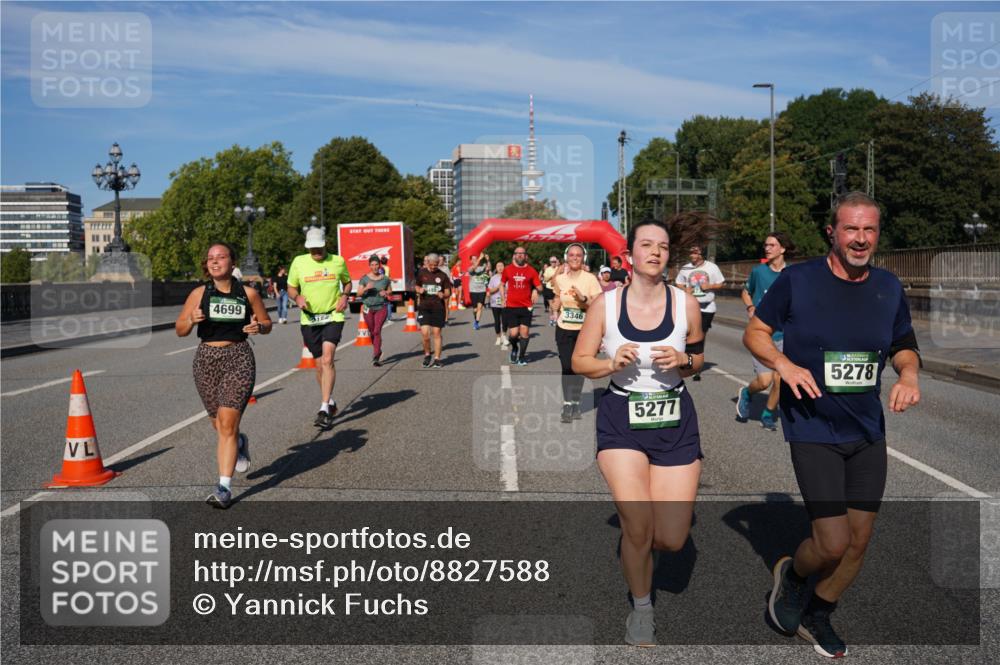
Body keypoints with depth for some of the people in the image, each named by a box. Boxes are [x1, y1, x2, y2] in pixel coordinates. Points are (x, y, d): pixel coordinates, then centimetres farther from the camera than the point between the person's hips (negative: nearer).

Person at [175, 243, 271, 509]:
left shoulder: (248, 294, 0)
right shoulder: (199, 294, 2)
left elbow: (267, 323, 12)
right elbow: (179, 330, 6)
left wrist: (258, 327, -11)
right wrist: (191, 320, -16)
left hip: (239, 359, -3)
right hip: (206, 359, 3)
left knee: (227, 423, -12)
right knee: (219, 425, 14)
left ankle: (224, 487, -7)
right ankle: (240, 443, 49)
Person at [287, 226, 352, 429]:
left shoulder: (338, 261, 1)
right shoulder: (299, 262, 1)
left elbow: (347, 281, 18)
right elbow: (291, 288, 11)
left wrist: (344, 296, -2)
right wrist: (298, 297, -11)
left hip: (332, 317, -2)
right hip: (309, 319, 2)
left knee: (328, 360, -19)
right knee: (320, 365, 11)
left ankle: (324, 410, -21)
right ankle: (330, 401, 33)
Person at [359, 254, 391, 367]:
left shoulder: (385, 278, 2)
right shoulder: (364, 278, -1)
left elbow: (389, 290, 15)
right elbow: (359, 293, -3)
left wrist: (385, 293, -8)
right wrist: (366, 288, -22)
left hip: (381, 308, -1)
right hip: (368, 308, 1)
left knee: (377, 331, -13)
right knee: (372, 332, 10)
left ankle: (376, 357, -13)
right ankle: (377, 351, 35)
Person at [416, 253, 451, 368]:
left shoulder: (442, 275, 1)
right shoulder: (422, 273, 5)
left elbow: (448, 292, 4)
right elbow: (417, 287, 17)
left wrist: (443, 295, -18)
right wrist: (419, 290, -6)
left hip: (438, 308, 0)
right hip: (424, 307, 1)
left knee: (436, 333, 3)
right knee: (425, 333, -9)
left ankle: (437, 358, 12)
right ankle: (427, 355, 14)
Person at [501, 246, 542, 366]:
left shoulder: (531, 271, 2)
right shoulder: (508, 270, 3)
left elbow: (539, 287, 5)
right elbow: (502, 284, 17)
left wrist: (536, 290, -17)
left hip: (526, 307, 0)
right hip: (511, 306, 0)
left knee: (524, 332, -1)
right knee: (513, 334, -6)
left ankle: (522, 356, 16)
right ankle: (514, 348, 28)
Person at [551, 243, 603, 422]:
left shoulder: (590, 279, -5)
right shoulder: (560, 279, 4)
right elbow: (555, 307, 8)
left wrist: (583, 298, -22)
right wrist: (556, 291, -7)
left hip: (584, 330, -1)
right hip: (564, 330, 1)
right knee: (567, 367, -7)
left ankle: (576, 403, 16)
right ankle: (567, 404, -2)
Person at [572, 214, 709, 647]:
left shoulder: (685, 304, -4)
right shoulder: (605, 304, -7)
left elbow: (698, 359, 11)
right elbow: (579, 362, 2)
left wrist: (682, 360, -12)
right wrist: (612, 363, -18)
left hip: (675, 420, 2)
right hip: (621, 420, -1)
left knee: (671, 540, -1)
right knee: (638, 526, -13)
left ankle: (633, 529, 37)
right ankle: (641, 608, 16)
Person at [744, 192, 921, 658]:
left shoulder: (889, 287, 3)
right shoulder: (797, 280, -11)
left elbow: (904, 347, 15)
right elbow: (754, 331, -2)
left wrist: (909, 374, -7)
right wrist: (784, 365, -20)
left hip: (868, 432, 5)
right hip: (813, 430, -5)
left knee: (859, 541, 11)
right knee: (833, 544, -10)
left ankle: (817, 617, 37)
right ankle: (791, 573, 26)